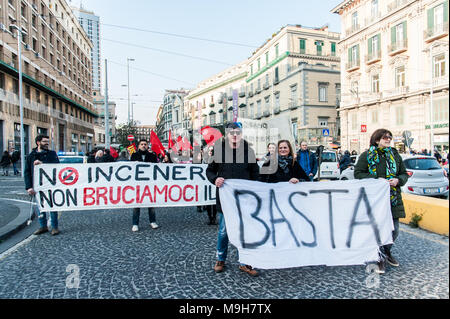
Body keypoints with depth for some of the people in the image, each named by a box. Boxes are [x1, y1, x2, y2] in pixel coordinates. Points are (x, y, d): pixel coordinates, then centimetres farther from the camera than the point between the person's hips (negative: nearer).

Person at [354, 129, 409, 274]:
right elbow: (358, 173, -5)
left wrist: (398, 180, -6)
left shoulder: (395, 155, 12)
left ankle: (386, 251, 35)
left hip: (394, 199, 4)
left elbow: (404, 174, 17)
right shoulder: (366, 155, -1)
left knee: (394, 230, 9)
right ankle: (381, 258, 16)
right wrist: (376, 179, -15)